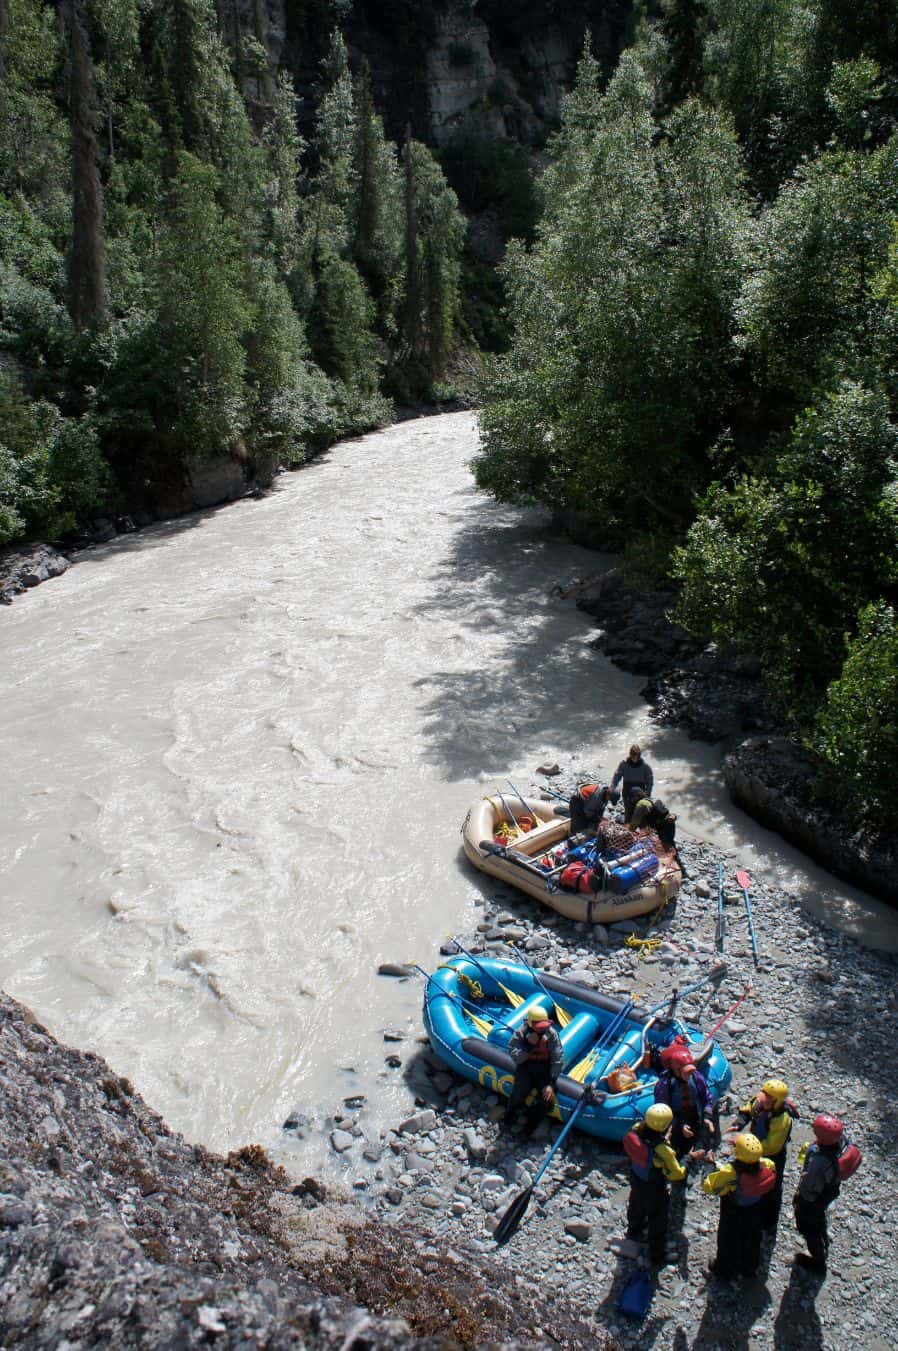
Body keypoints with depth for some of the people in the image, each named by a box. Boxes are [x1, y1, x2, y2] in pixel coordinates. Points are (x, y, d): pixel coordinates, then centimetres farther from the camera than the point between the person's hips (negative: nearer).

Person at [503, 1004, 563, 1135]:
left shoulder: (551, 1034, -11)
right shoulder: (520, 1033, -12)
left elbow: (558, 1060, -10)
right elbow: (515, 1058, -17)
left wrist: (551, 1083, -15)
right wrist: (529, 1045, -29)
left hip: (544, 1068, 1)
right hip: (525, 1066, -1)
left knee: (548, 1102, -17)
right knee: (519, 1094, -26)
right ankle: (510, 1114, 10)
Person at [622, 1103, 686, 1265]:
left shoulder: (635, 1131, -25)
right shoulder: (662, 1150, -41)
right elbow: (676, 1174, -26)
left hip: (635, 1179, 6)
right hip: (654, 1189, -6)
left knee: (636, 1205, 34)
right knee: (658, 1221, 19)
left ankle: (634, 1230, 63)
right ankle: (657, 1255, 39)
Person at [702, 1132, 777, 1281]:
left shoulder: (729, 1173, -41)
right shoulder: (767, 1165, -30)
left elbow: (708, 1186, -29)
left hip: (732, 1214, -3)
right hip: (753, 1211, 3)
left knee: (728, 1240, 23)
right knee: (751, 1239, 29)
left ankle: (725, 1270, 44)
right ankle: (749, 1268, 52)